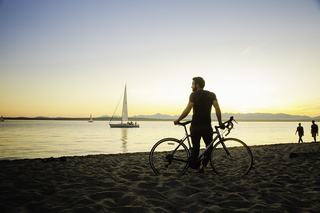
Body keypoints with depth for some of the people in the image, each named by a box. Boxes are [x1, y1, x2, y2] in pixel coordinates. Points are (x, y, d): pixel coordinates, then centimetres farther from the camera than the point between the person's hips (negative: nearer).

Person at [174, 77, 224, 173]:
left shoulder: (193, 95, -4)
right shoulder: (212, 95, 6)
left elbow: (187, 110, -12)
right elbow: (217, 109, -4)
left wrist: (178, 120, -2)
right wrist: (220, 123, 4)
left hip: (195, 126, -1)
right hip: (207, 127, 2)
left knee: (195, 147, 12)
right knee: (209, 147, 16)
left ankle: (194, 166, 18)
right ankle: (203, 165, 4)